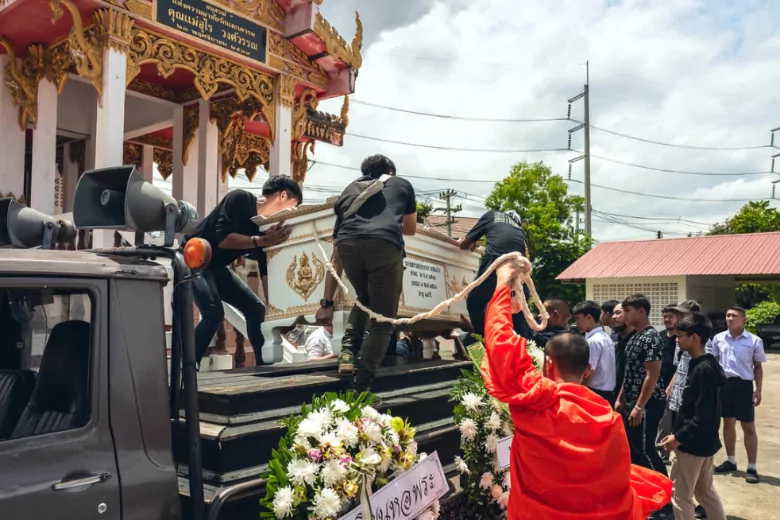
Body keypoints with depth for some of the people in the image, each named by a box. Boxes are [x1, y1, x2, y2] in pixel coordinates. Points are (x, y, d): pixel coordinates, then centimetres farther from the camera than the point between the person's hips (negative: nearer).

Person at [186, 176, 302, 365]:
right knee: (214, 313, -24)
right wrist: (263, 240, -35)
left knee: (256, 308, 4)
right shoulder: (239, 199, -19)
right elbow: (222, 239, -31)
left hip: (217, 268, 8)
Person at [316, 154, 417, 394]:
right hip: (385, 245, -3)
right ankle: (362, 386, 1)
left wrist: (327, 303, 36)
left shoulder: (349, 191, 36)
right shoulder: (402, 184, 32)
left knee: (363, 300, 32)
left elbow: (335, 259, 34)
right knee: (382, 320, 11)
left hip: (347, 244, 3)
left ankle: (347, 352, 17)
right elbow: (411, 229, 46)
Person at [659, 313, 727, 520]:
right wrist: (678, 432, 17)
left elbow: (703, 415, -25)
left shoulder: (702, 370, -22)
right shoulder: (707, 365, 7)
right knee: (706, 491, 22)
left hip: (692, 443, -10)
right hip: (705, 441, 10)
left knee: (680, 497, 2)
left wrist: (679, 437, -19)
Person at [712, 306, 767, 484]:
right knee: (728, 423, 14)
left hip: (743, 384, -3)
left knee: (748, 427, 3)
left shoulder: (754, 340, -5)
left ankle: (752, 468, 12)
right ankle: (731, 461, 27)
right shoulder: (718, 338, 2)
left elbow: (758, 367, 2)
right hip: (724, 383, 3)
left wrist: (758, 389, -4)